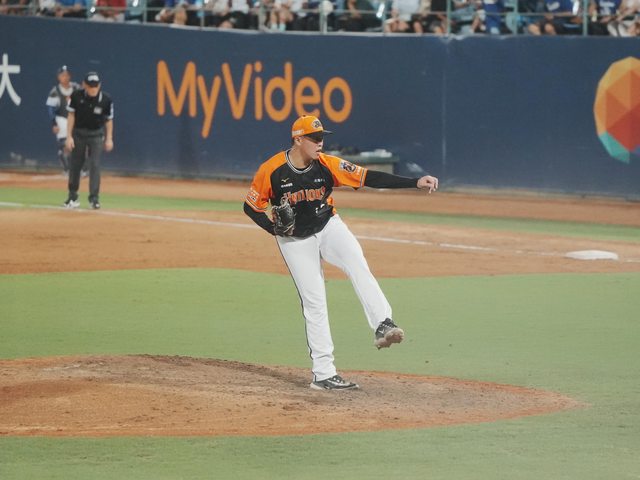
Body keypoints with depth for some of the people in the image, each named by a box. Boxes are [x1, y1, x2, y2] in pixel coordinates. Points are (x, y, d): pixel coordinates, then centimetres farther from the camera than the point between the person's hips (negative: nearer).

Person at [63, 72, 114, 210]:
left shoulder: (106, 99, -15)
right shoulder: (76, 96, -15)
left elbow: (109, 119, -3)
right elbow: (71, 116, -8)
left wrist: (109, 139, -6)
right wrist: (69, 136, -11)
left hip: (96, 135, -1)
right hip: (79, 133, 1)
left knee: (94, 165, -10)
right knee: (74, 165, 6)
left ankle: (94, 198, -7)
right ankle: (73, 197, 19)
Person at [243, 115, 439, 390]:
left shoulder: (327, 165, -14)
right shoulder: (271, 171, -18)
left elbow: (370, 178, -18)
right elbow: (251, 207, -6)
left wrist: (415, 183, -27)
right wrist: (274, 228, -24)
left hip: (329, 227, 2)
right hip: (295, 241, -1)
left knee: (358, 264, -28)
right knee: (314, 303, -3)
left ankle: (383, 326, -40)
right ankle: (323, 374, 3)